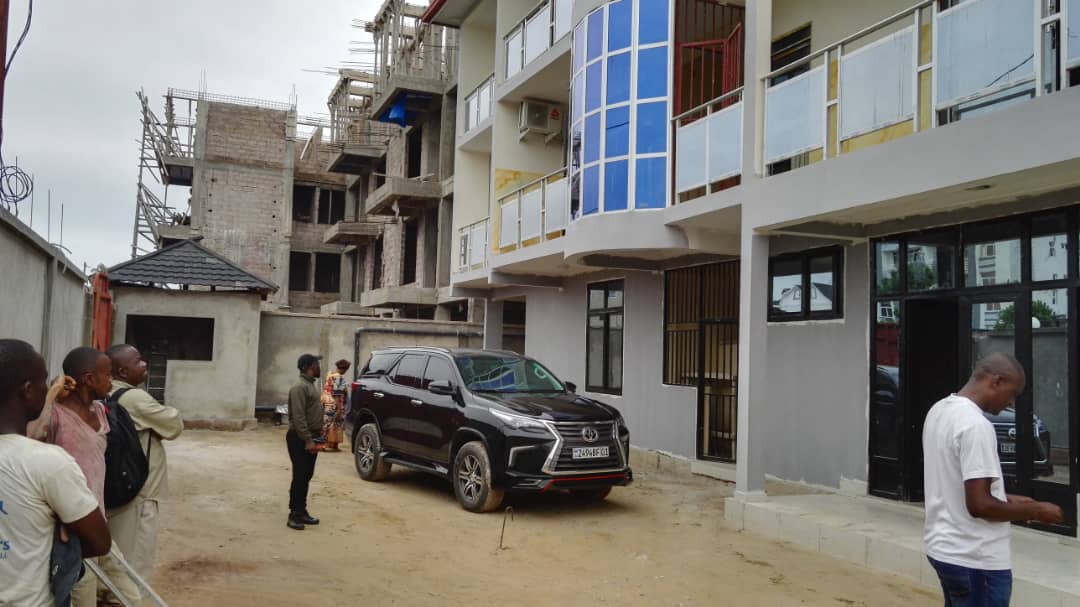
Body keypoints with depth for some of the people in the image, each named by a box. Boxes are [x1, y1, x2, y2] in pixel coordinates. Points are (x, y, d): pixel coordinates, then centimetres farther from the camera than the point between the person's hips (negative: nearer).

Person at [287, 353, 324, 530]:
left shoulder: (310, 385, 16)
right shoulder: (300, 387, -16)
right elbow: (298, 417, -22)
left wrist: (316, 436, 17)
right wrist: (308, 439, -24)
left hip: (310, 438, 10)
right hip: (300, 439, -10)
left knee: (306, 476, 12)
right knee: (299, 477, -7)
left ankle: (302, 511, 19)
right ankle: (294, 515, -2)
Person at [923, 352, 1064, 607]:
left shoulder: (940, 410, 8)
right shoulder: (975, 424, -22)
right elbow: (979, 505, -24)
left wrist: (1008, 500, 14)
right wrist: (1035, 511, -10)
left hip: (944, 548, 9)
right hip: (975, 560, -9)